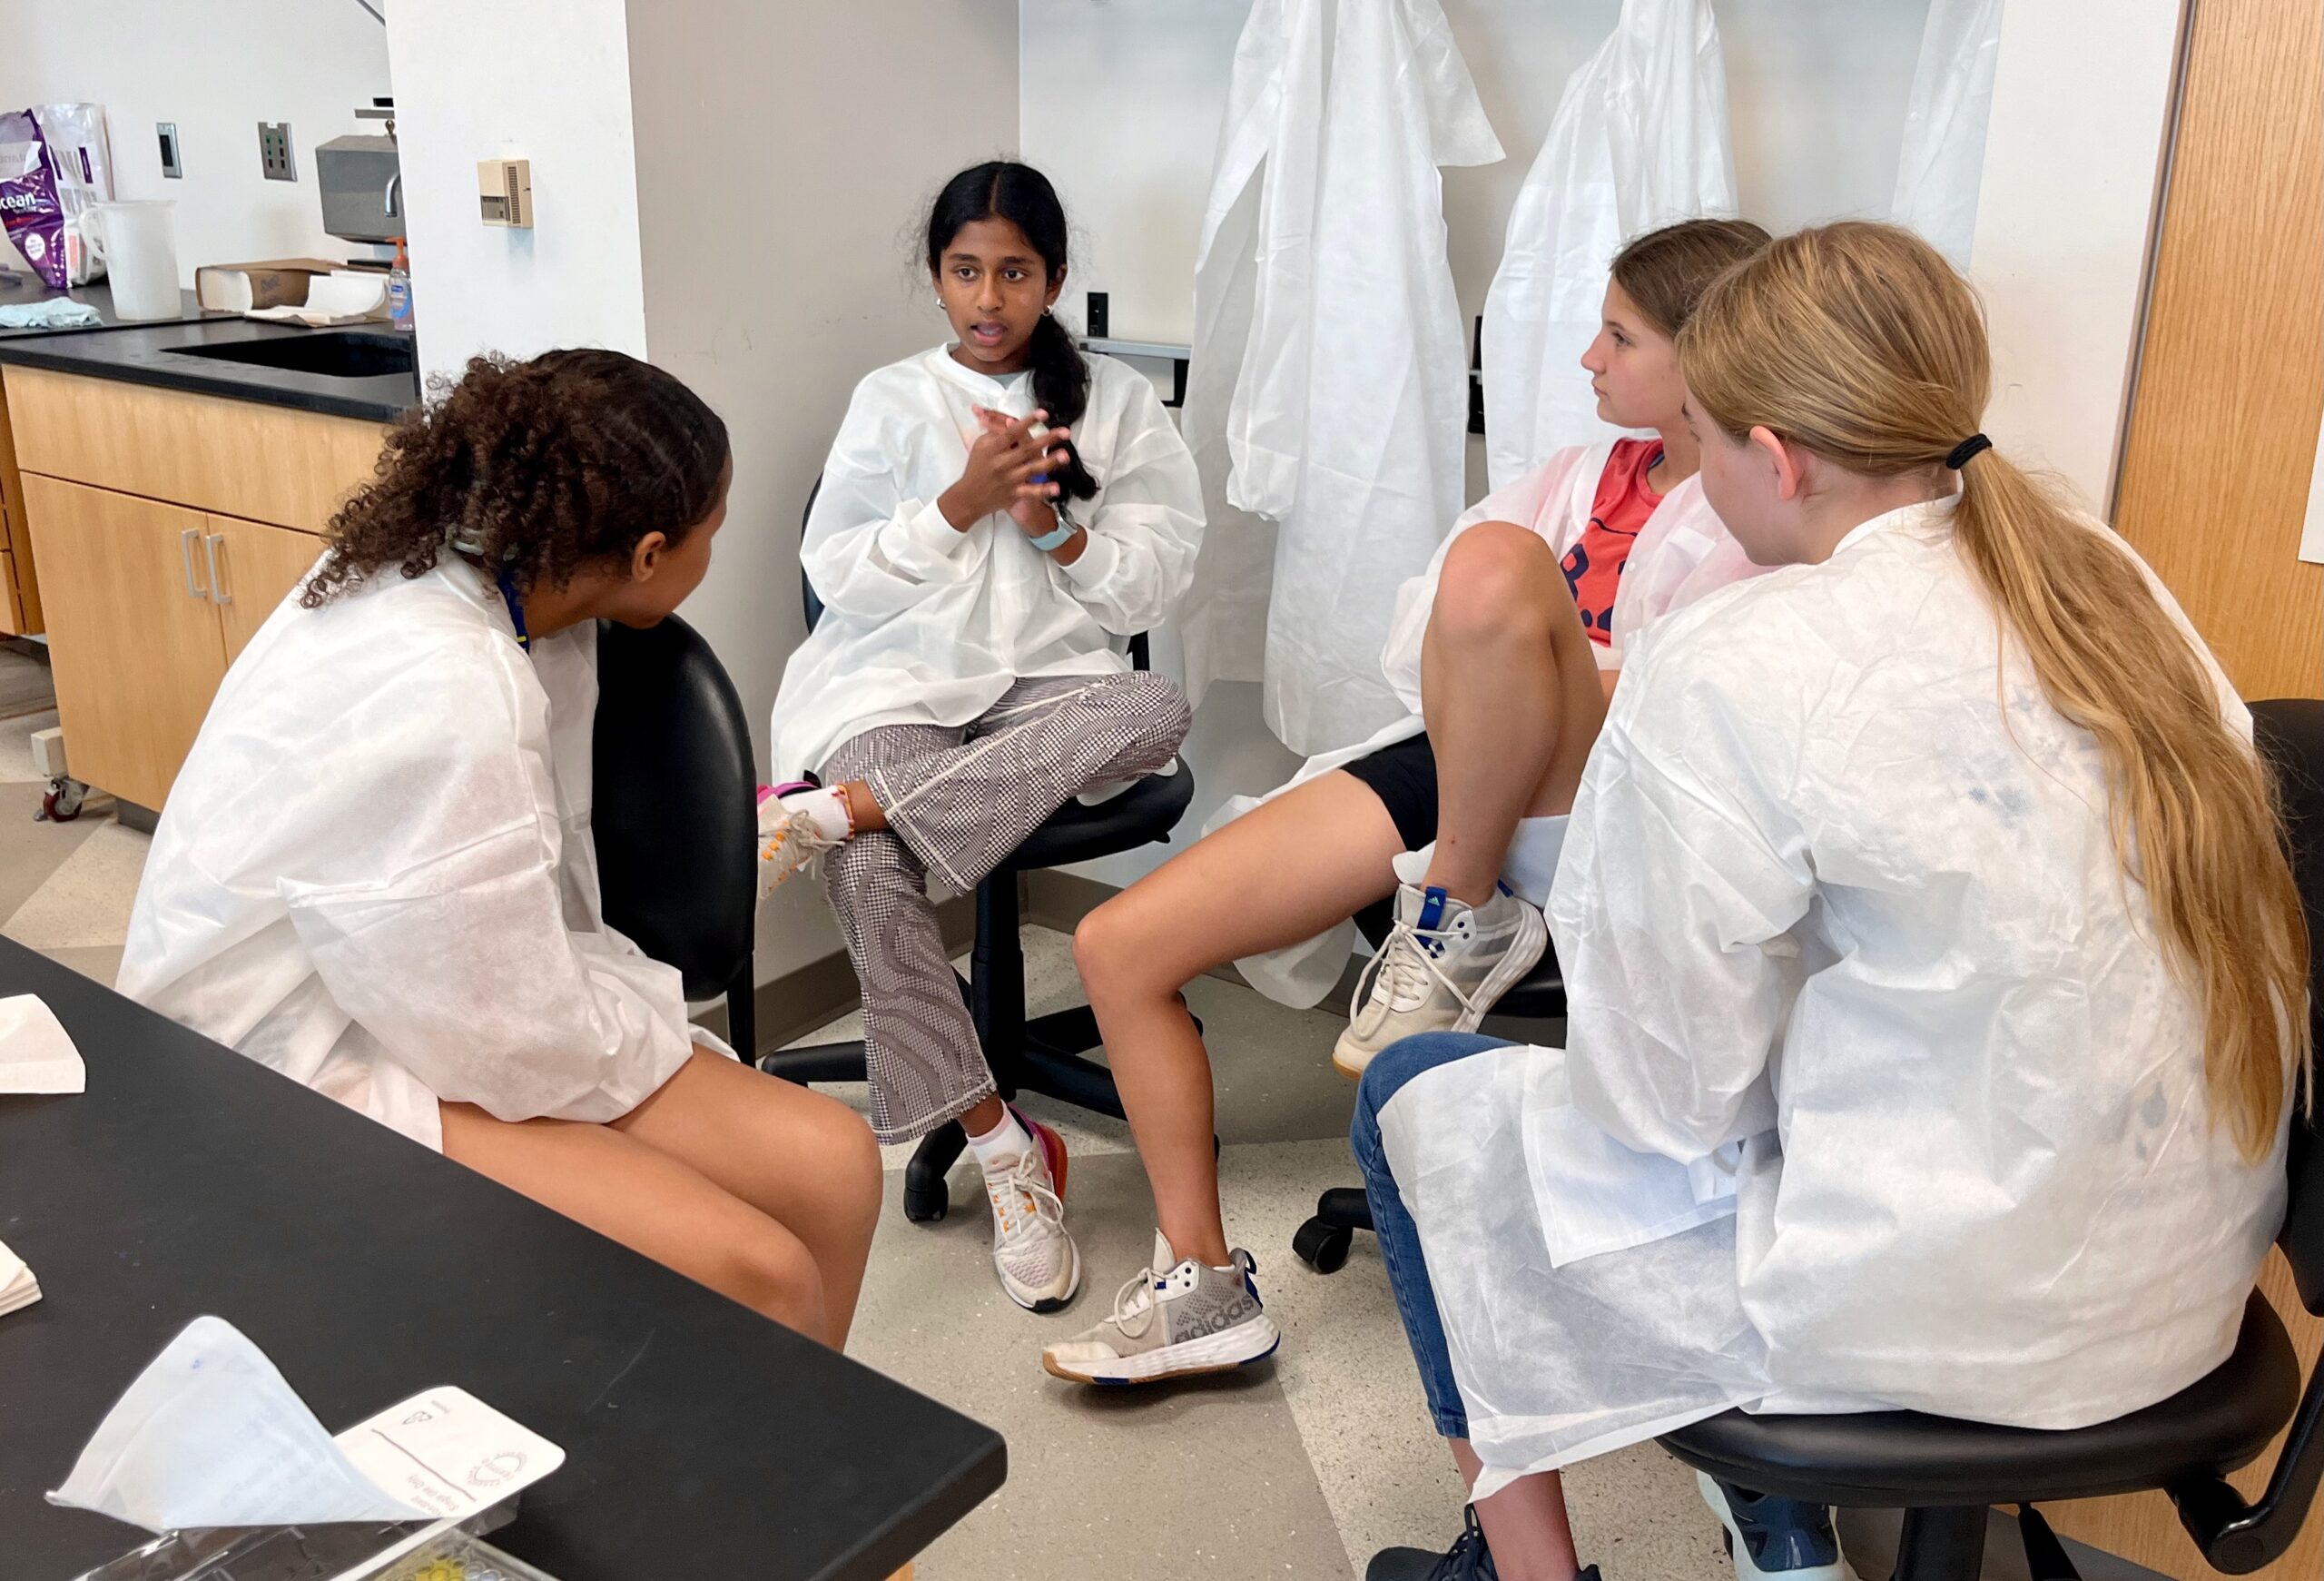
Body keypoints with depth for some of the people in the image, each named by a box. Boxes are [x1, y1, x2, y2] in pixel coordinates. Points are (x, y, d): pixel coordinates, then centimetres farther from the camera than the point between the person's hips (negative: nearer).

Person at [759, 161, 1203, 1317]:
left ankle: (828, 809, -34)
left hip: (1050, 687, 1)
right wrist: (963, 502, -8)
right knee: (872, 876, -31)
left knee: (1158, 710, -34)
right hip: (898, 687, -1)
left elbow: (1160, 580, 6)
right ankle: (1004, 1151, -20)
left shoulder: (1117, 403, 12)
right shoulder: (891, 402, 11)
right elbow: (834, 572, 3)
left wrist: (1053, 526, -10)